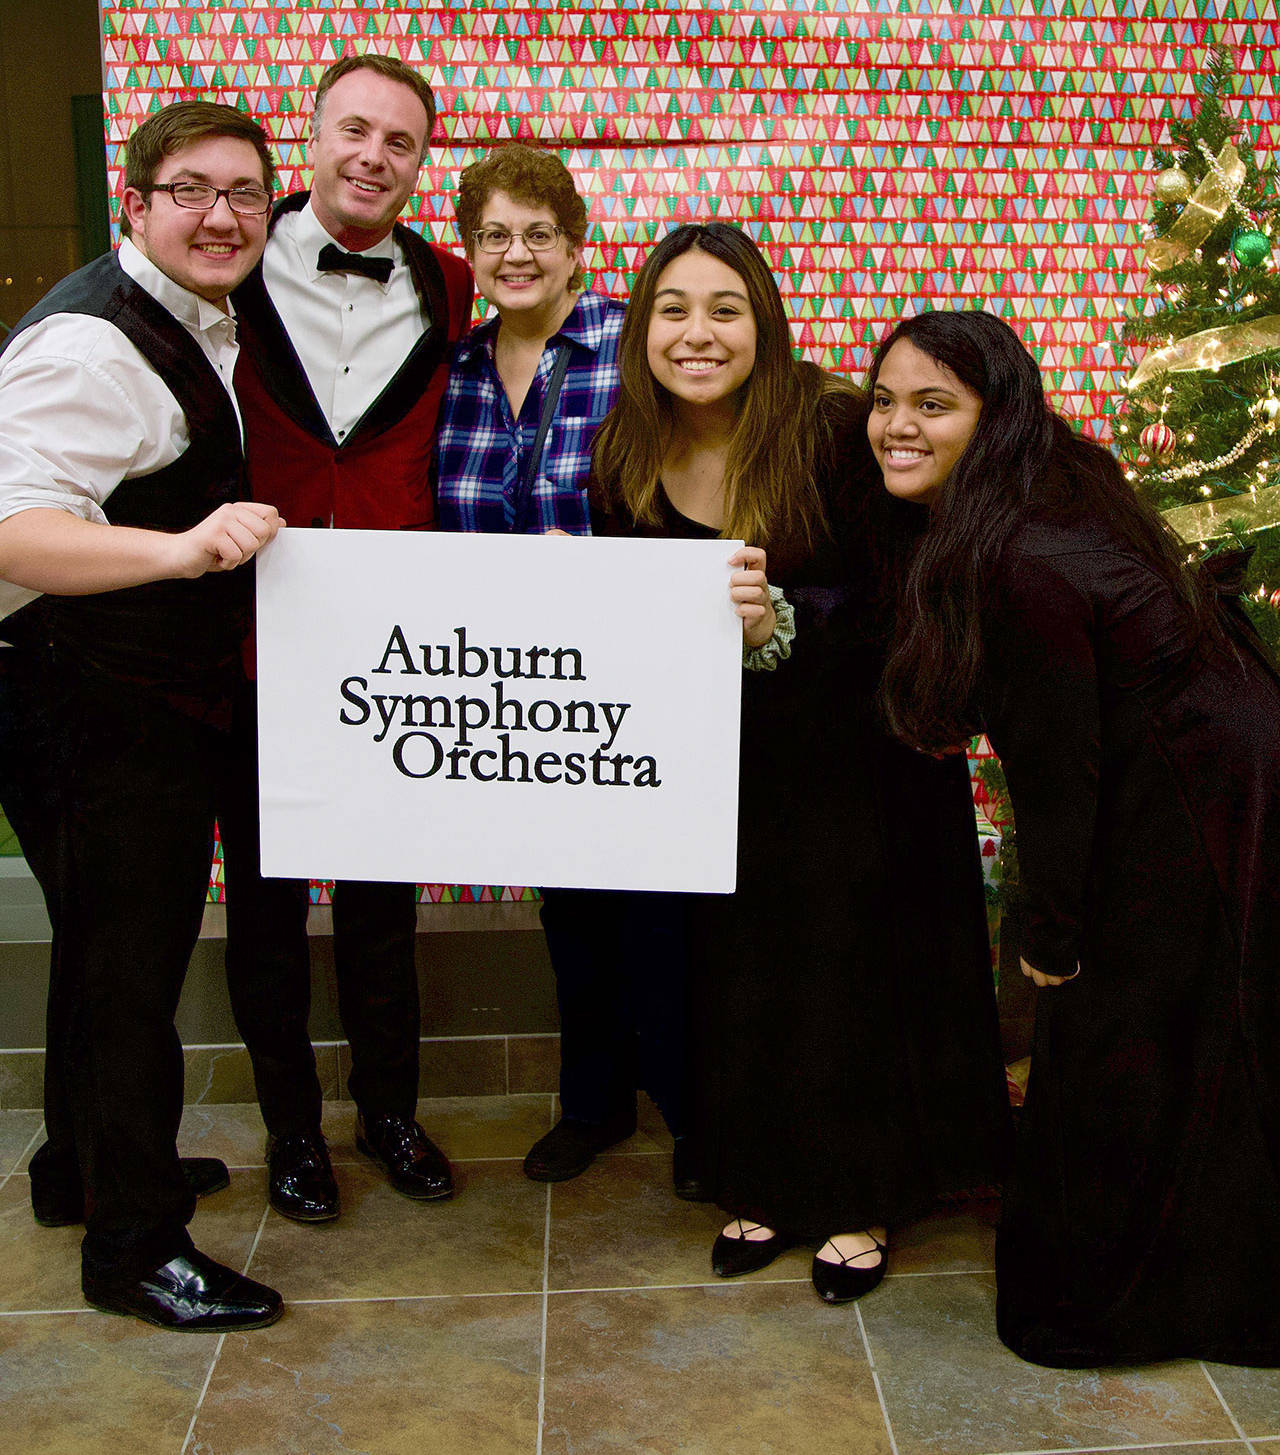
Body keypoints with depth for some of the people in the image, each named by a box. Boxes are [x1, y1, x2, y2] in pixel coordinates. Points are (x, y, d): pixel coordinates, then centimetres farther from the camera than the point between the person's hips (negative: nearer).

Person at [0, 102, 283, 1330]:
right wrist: (181, 546, -44)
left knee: (108, 952, 22)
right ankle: (134, 1246, 17)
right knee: (126, 967, 0)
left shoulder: (203, 326, 13)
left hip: (156, 708, 10)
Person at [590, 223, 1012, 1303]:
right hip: (724, 758, 4)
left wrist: (783, 626, -35)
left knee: (852, 965, 1)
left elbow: (900, 607, -21)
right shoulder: (628, 462, -5)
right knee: (736, 969, 8)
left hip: (855, 751, -4)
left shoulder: (836, 430, -20)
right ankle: (762, 1188, 28)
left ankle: (859, 1204, 21)